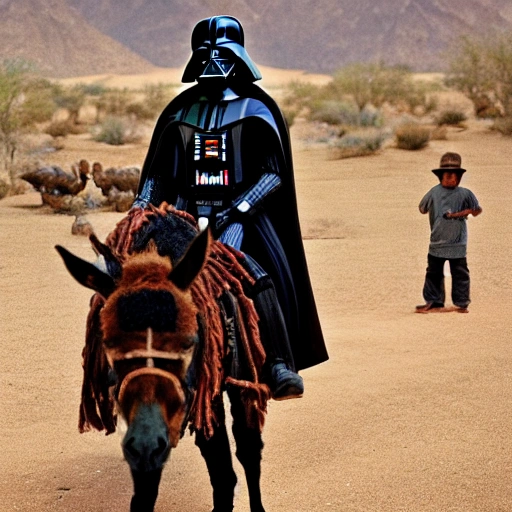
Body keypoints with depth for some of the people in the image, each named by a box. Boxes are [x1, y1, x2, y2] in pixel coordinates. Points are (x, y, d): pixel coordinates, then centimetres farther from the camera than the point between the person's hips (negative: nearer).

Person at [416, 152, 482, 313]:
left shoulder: (464, 194, -6)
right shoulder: (434, 193, -3)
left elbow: (477, 210, 3)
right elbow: (422, 208, 8)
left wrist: (464, 212, -7)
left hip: (457, 243, -2)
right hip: (436, 242, 2)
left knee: (460, 274, 4)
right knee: (433, 272, 10)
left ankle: (461, 303, 13)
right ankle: (433, 301, 21)